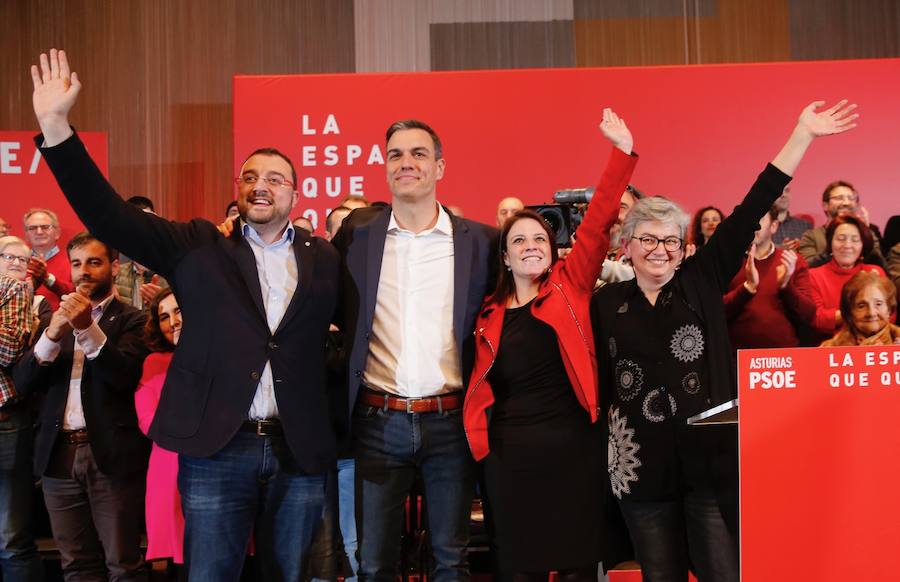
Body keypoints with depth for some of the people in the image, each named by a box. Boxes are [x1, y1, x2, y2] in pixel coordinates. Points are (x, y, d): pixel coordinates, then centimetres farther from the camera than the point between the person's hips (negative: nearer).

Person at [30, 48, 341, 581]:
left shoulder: (326, 260, 7)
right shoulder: (199, 249, 5)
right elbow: (111, 215, -3)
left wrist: (338, 430, 1)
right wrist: (56, 127, -13)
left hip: (301, 455, 1)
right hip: (217, 450, -1)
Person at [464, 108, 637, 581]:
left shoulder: (570, 285, 3)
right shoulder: (488, 314, 7)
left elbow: (597, 223, -4)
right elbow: (480, 383, 12)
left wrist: (622, 152, -10)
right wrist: (480, 440, -3)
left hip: (572, 445, -1)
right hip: (510, 453, 1)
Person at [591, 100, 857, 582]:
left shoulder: (702, 280, 4)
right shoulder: (606, 304, 6)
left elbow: (751, 212, 0)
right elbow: (597, 379, 11)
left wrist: (802, 135, -3)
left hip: (712, 457, -1)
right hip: (642, 465, 1)